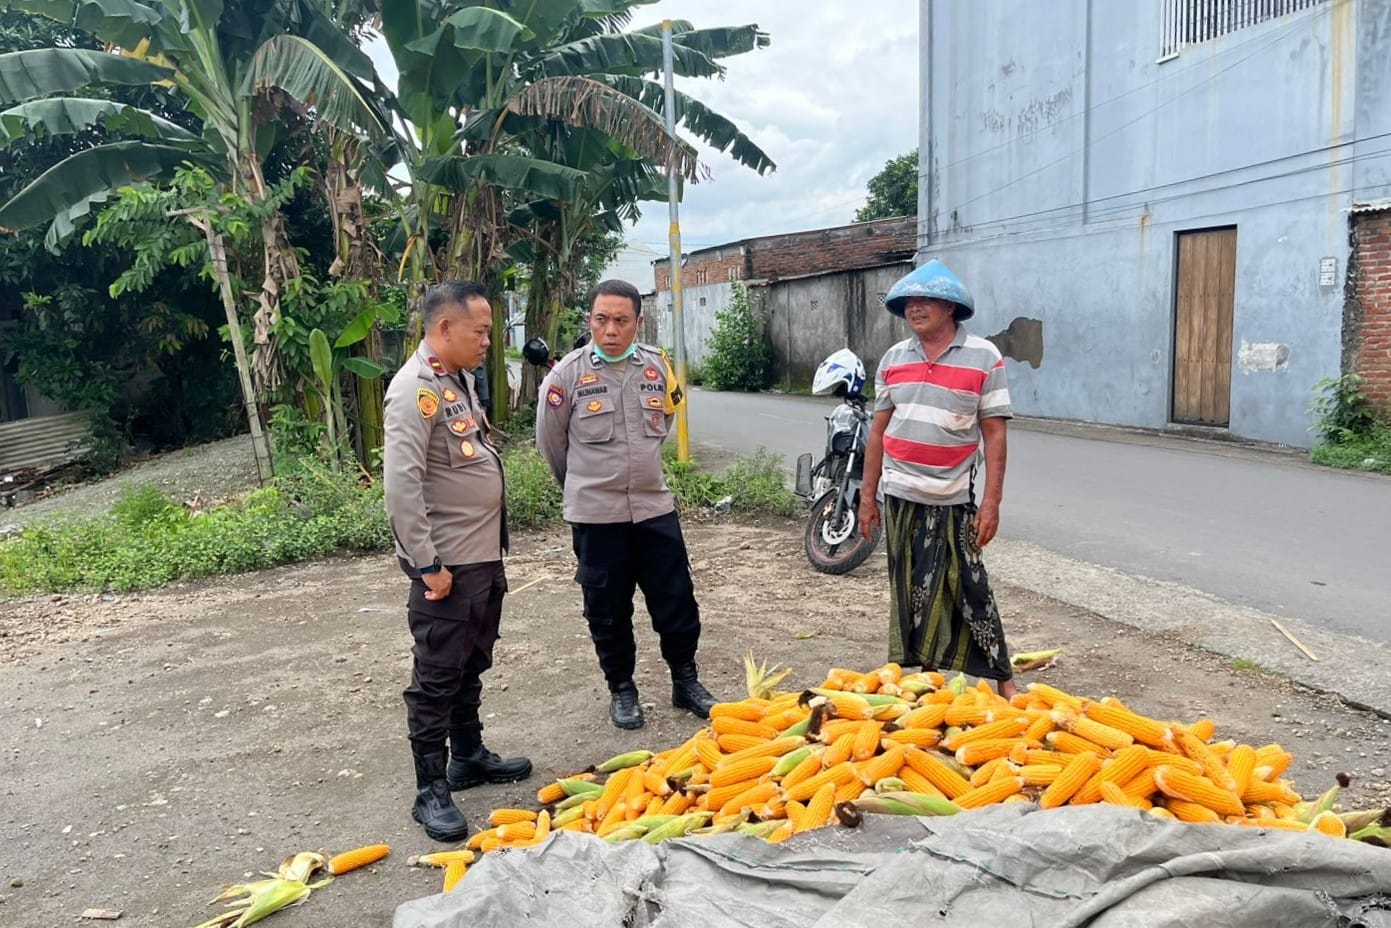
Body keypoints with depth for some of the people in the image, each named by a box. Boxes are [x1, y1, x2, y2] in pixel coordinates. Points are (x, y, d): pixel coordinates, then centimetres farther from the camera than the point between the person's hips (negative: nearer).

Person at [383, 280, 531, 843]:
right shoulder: (415, 390, -18)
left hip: (485, 554, 9)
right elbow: (402, 486, -24)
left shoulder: (459, 378, 11)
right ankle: (431, 791, 13)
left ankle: (469, 756, 36)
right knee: (437, 678, 2)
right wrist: (427, 565, -22)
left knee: (471, 668, 21)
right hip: (447, 564, -9)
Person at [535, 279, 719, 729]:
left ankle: (685, 681, 28)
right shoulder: (569, 372, -8)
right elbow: (550, 440, 4)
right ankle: (621, 689, 27)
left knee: (676, 599, 9)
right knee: (608, 610, 9)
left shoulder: (657, 366, 1)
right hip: (596, 512, -2)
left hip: (655, 506, 3)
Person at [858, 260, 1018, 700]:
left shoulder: (984, 357, -5)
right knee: (910, 592, 10)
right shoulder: (894, 358, 6)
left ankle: (1002, 680, 13)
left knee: (967, 590, 0)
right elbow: (879, 430, 10)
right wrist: (867, 495, 9)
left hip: (952, 499, -4)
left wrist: (992, 502, -11)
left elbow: (994, 433, -6)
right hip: (900, 496, 4)